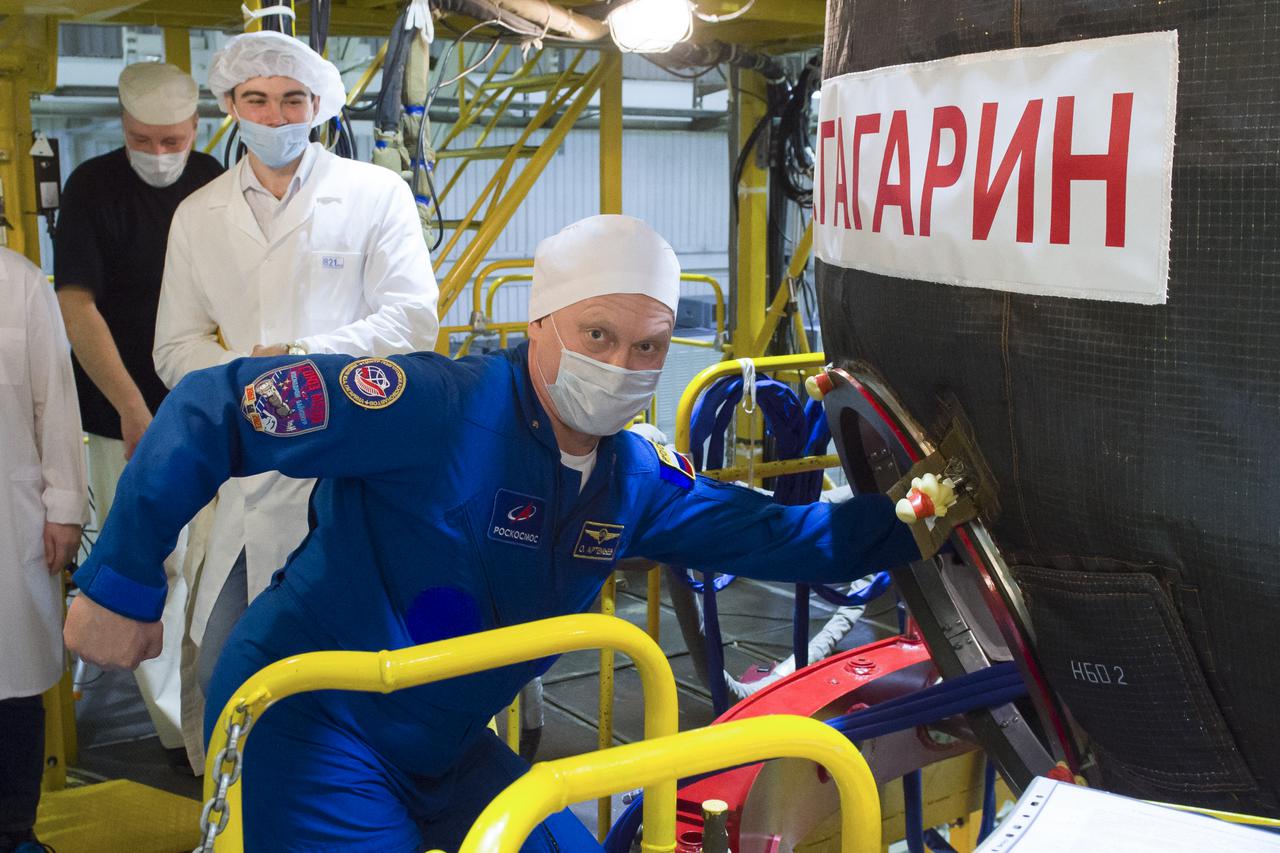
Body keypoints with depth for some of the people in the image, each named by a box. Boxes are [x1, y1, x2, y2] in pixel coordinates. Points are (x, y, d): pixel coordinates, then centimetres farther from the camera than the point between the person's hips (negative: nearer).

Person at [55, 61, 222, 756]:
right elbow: (75, 306, -16)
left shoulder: (215, 185, 5)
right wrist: (131, 407, -25)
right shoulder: (93, 188, -8)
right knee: (151, 569, 1)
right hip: (128, 419, -3)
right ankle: (178, 732, 13)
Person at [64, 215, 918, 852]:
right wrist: (125, 581, -24)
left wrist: (903, 524, -9)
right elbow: (214, 408, -26)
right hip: (306, 722, -7)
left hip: (444, 746, 8)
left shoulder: (635, 479, 0)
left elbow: (771, 534, 5)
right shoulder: (443, 407, -26)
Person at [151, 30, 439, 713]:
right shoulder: (197, 216, 13)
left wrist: (300, 359, -14)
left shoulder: (376, 193, 3)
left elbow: (412, 322, -5)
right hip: (253, 473, 3)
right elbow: (176, 348, 12)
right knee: (223, 669, 4)